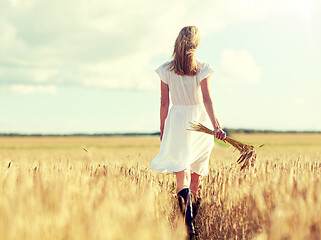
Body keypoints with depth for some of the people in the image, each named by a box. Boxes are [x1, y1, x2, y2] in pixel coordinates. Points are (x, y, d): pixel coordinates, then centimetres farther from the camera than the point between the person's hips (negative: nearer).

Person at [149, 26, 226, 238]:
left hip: (177, 122, -1)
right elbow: (207, 99, -15)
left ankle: (189, 223, -30)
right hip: (200, 124, 1)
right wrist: (216, 126, -20)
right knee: (197, 176, 15)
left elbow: (165, 103, 2)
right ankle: (195, 219, 25)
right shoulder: (202, 69, -4)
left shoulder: (166, 70, -1)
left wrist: (163, 129, 12)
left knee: (182, 174, -9)